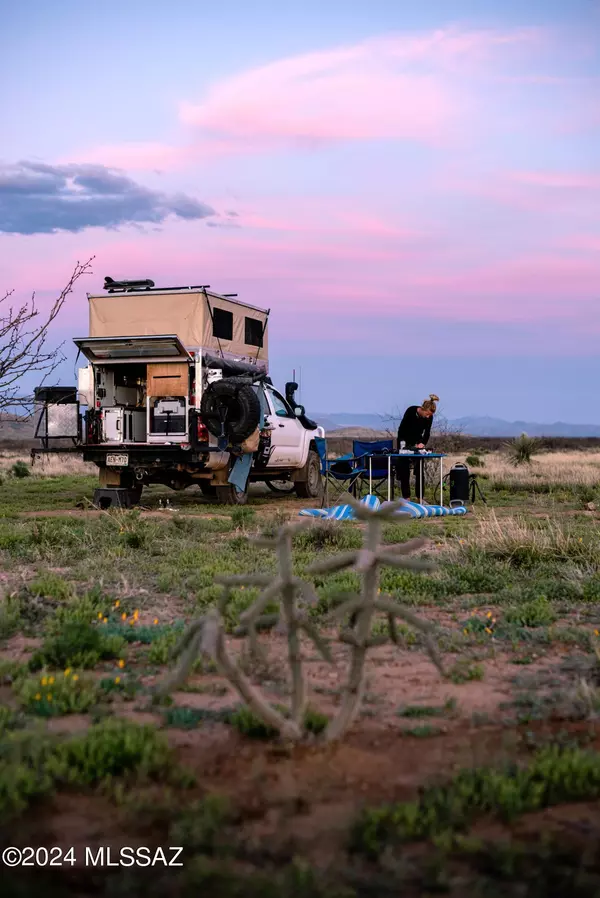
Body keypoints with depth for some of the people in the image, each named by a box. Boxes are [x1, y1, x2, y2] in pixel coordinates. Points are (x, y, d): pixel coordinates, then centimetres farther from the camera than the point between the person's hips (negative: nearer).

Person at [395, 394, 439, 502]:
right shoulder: (410, 411, -26)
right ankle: (406, 498, -3)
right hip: (405, 441, -4)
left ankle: (420, 497, 3)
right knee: (404, 470, -5)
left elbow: (427, 433, -9)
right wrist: (401, 444, -24)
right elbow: (401, 428, -20)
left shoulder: (429, 417, -15)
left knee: (419, 470, 0)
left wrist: (423, 443, -27)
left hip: (417, 442, 4)